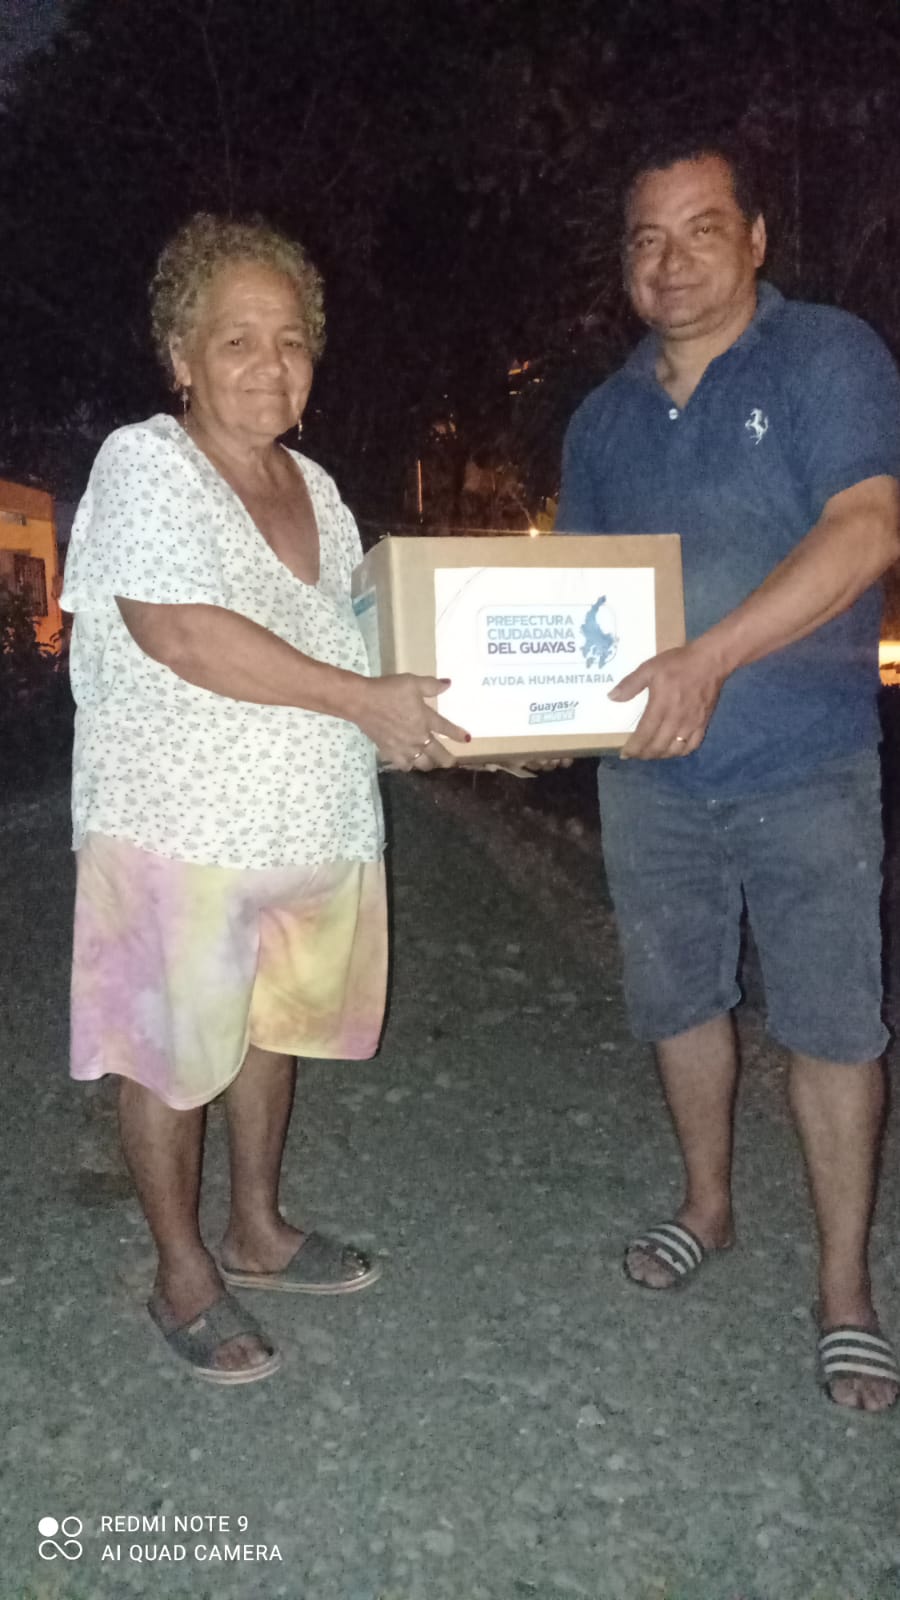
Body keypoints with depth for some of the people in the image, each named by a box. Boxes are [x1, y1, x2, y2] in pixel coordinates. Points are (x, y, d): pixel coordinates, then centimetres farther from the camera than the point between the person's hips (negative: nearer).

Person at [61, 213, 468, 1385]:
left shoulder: (314, 484, 11)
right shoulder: (145, 464, -12)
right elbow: (181, 633, -25)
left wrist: (422, 701, 2)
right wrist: (365, 702, -26)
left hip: (311, 824, 8)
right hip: (179, 829, -7)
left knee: (275, 1025, 19)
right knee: (172, 1051, 7)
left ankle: (258, 1229, 39)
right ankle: (183, 1275, 26)